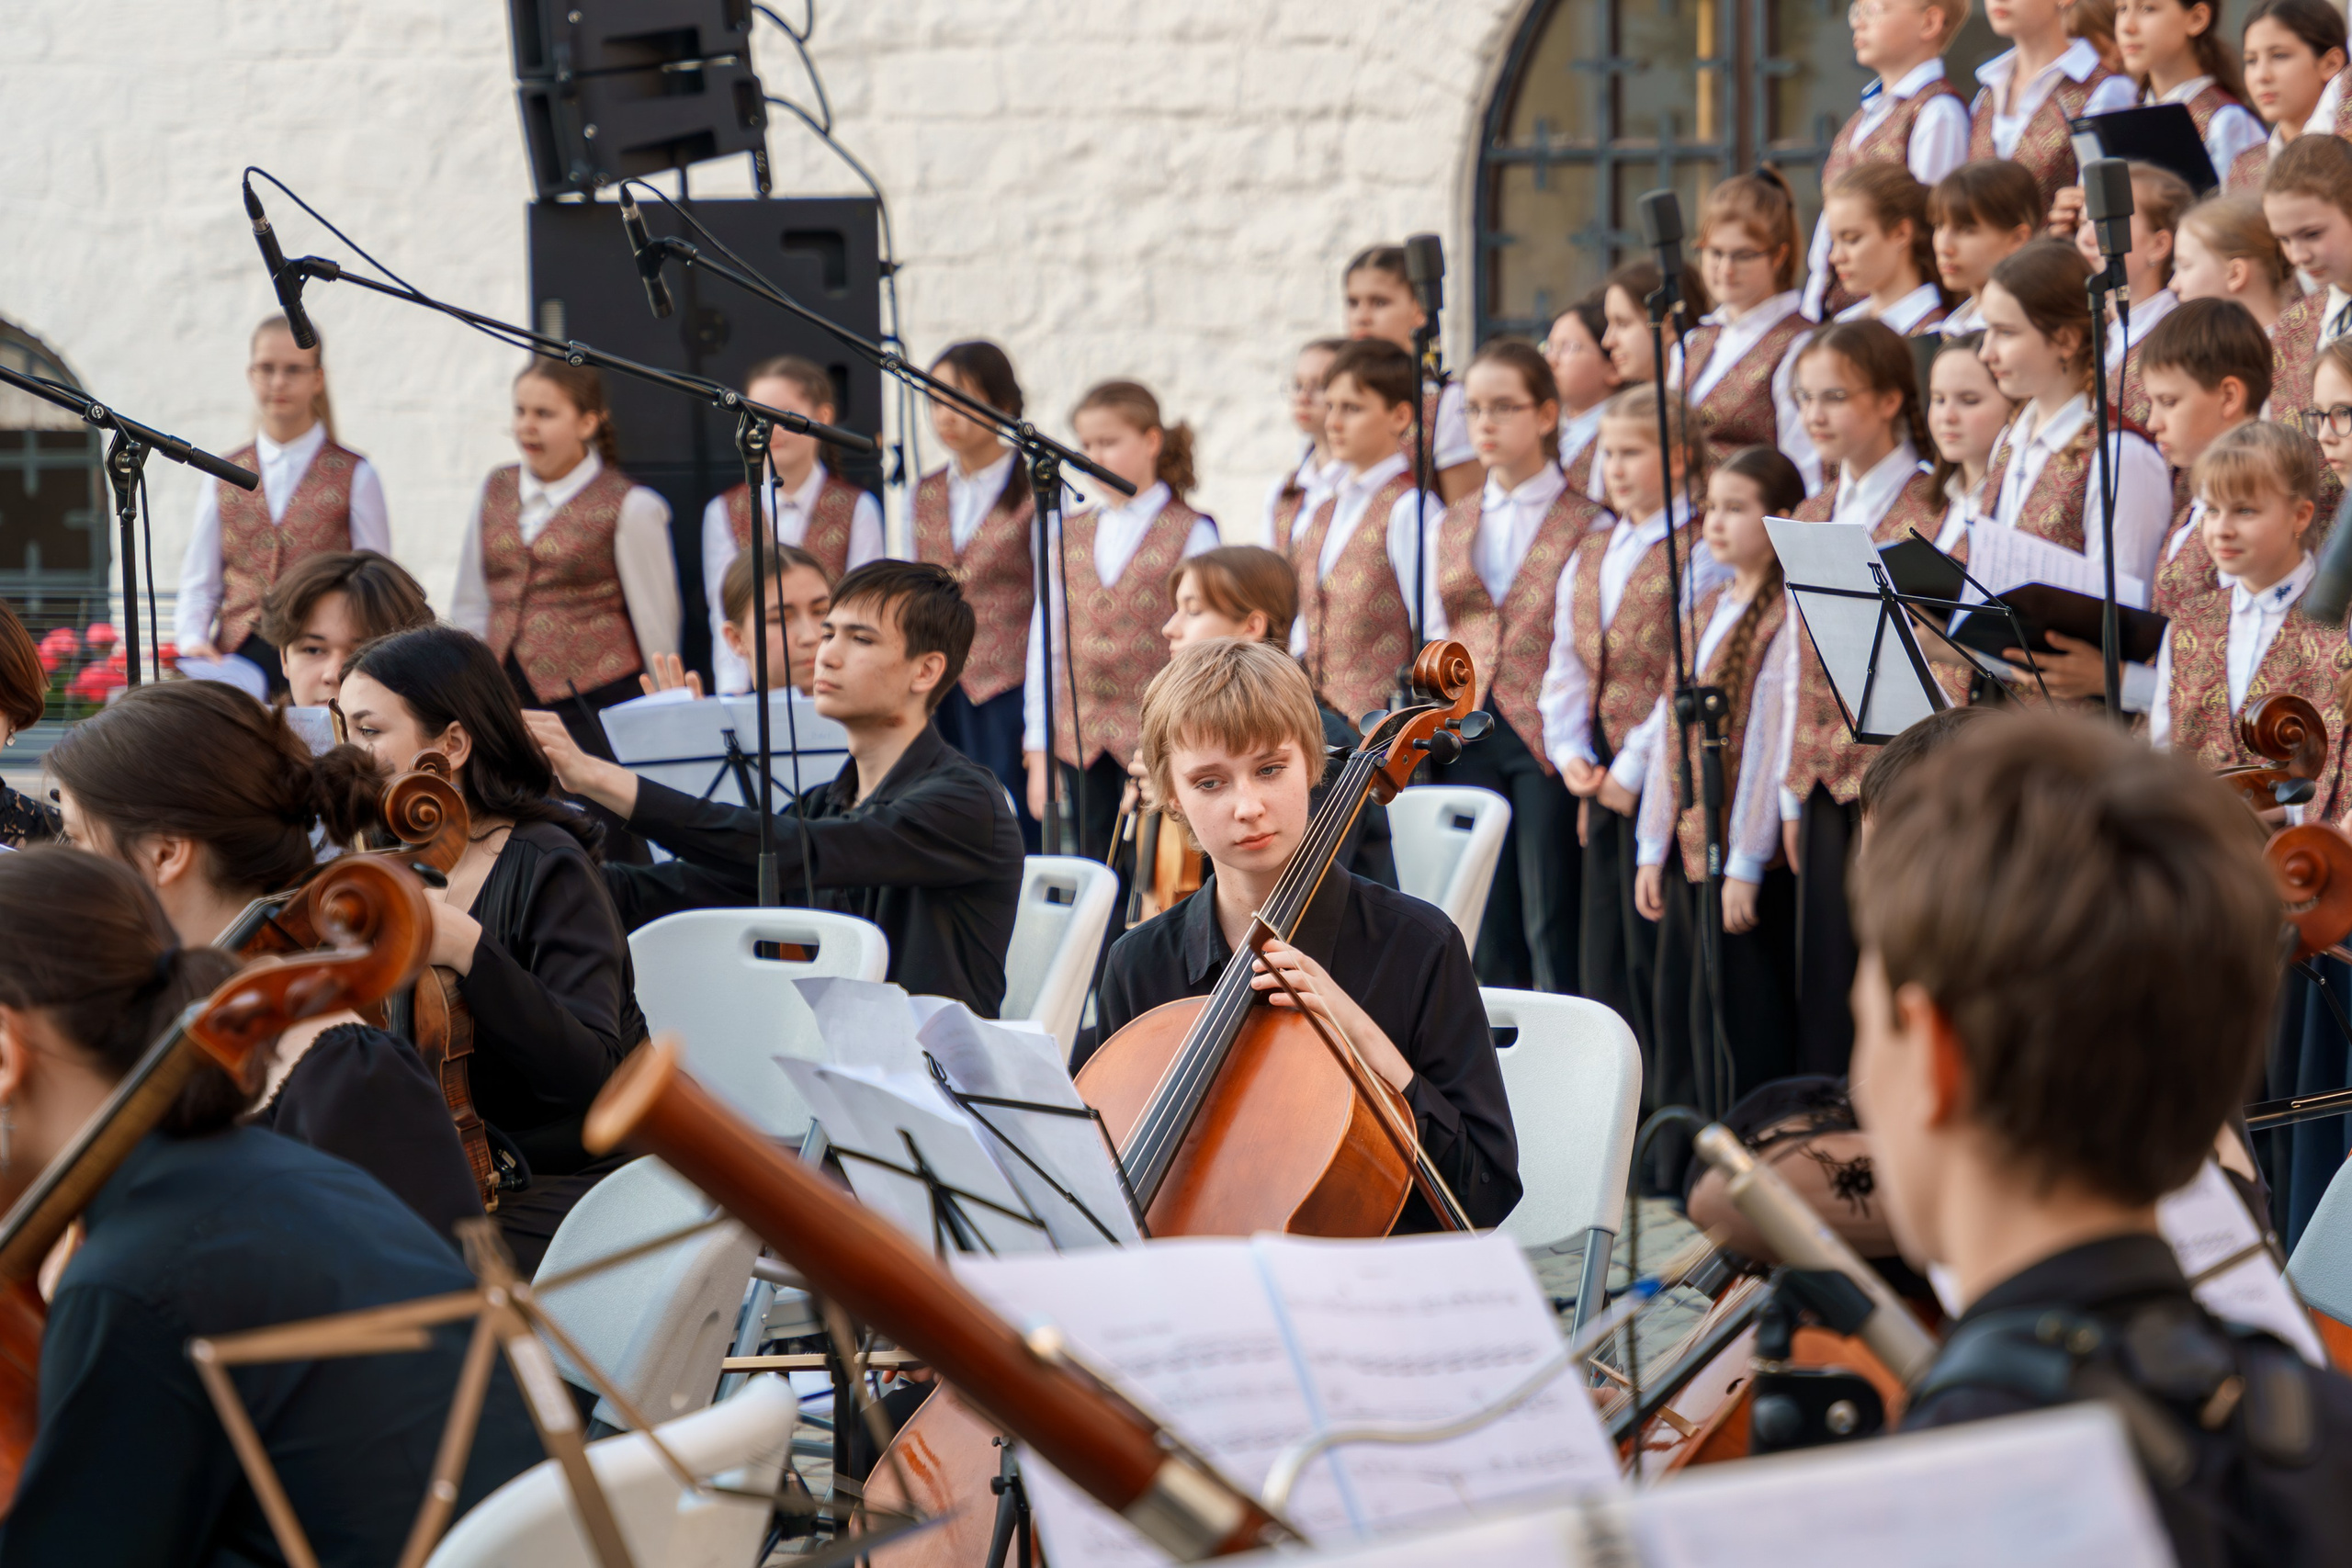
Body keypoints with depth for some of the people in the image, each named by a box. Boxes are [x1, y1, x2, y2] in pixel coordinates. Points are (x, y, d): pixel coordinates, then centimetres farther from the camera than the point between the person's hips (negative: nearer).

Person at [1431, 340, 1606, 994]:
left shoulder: (1588, 525, -1)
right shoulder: (1451, 526, 16)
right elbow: (1436, 638, 16)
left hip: (1546, 738, -5)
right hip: (1468, 737, 5)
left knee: (1551, 931, -4)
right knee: (1486, 933, 6)